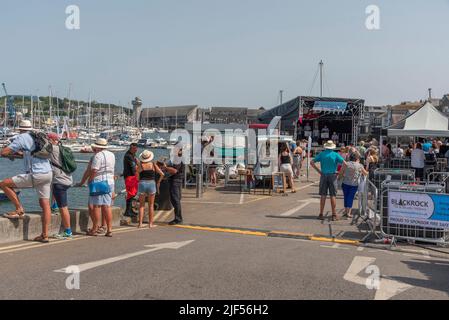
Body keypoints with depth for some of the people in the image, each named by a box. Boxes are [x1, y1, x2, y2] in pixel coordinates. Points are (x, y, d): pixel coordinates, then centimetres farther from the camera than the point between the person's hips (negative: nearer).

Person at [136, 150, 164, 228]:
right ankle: (151, 223, 9)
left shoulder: (140, 166, -3)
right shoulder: (153, 165, 0)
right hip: (151, 184, 0)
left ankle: (140, 223, 5)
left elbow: (137, 178, 1)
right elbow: (162, 174, -1)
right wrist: (158, 182, 11)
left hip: (142, 184, 0)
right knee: (151, 205, 9)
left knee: (141, 205, 11)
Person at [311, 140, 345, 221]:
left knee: (323, 196, 6)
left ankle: (321, 214, 9)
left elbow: (312, 162, 2)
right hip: (332, 176, -2)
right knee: (333, 196, 3)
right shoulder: (335, 155, -2)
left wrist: (318, 171, 4)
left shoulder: (322, 154, 4)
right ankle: (334, 215, 5)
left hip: (323, 175, 2)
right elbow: (344, 163, -11)